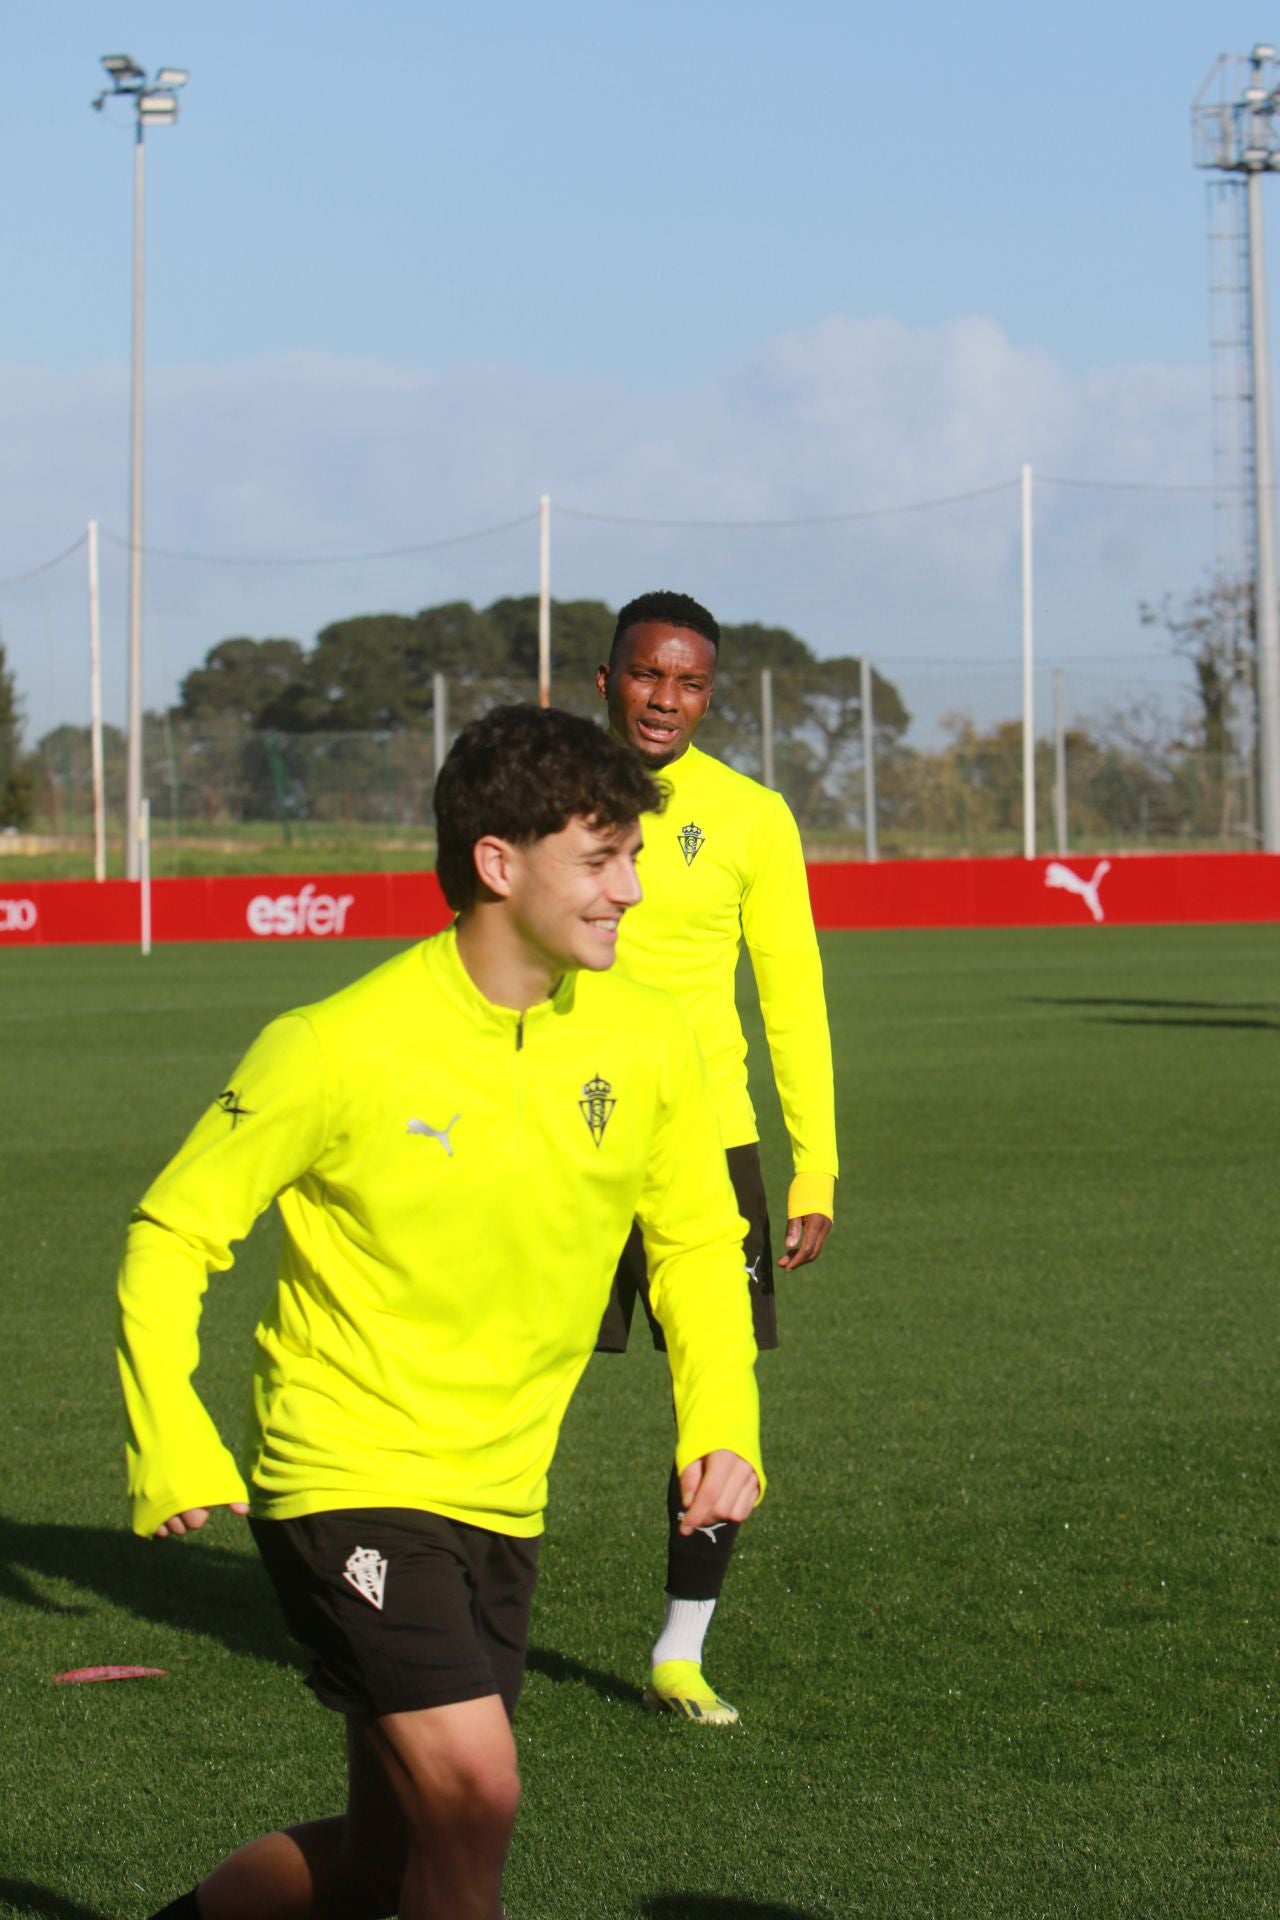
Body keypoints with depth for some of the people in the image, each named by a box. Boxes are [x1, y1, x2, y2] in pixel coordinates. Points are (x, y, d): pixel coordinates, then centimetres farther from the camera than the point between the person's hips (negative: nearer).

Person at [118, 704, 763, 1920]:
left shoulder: (642, 1043, -3)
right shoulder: (342, 1048, -16)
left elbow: (697, 1243, 12)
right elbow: (173, 1232, -7)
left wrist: (720, 1425, -3)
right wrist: (170, 1447, -17)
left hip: (500, 1497, 6)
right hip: (345, 1480, -6)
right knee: (473, 1791, -22)